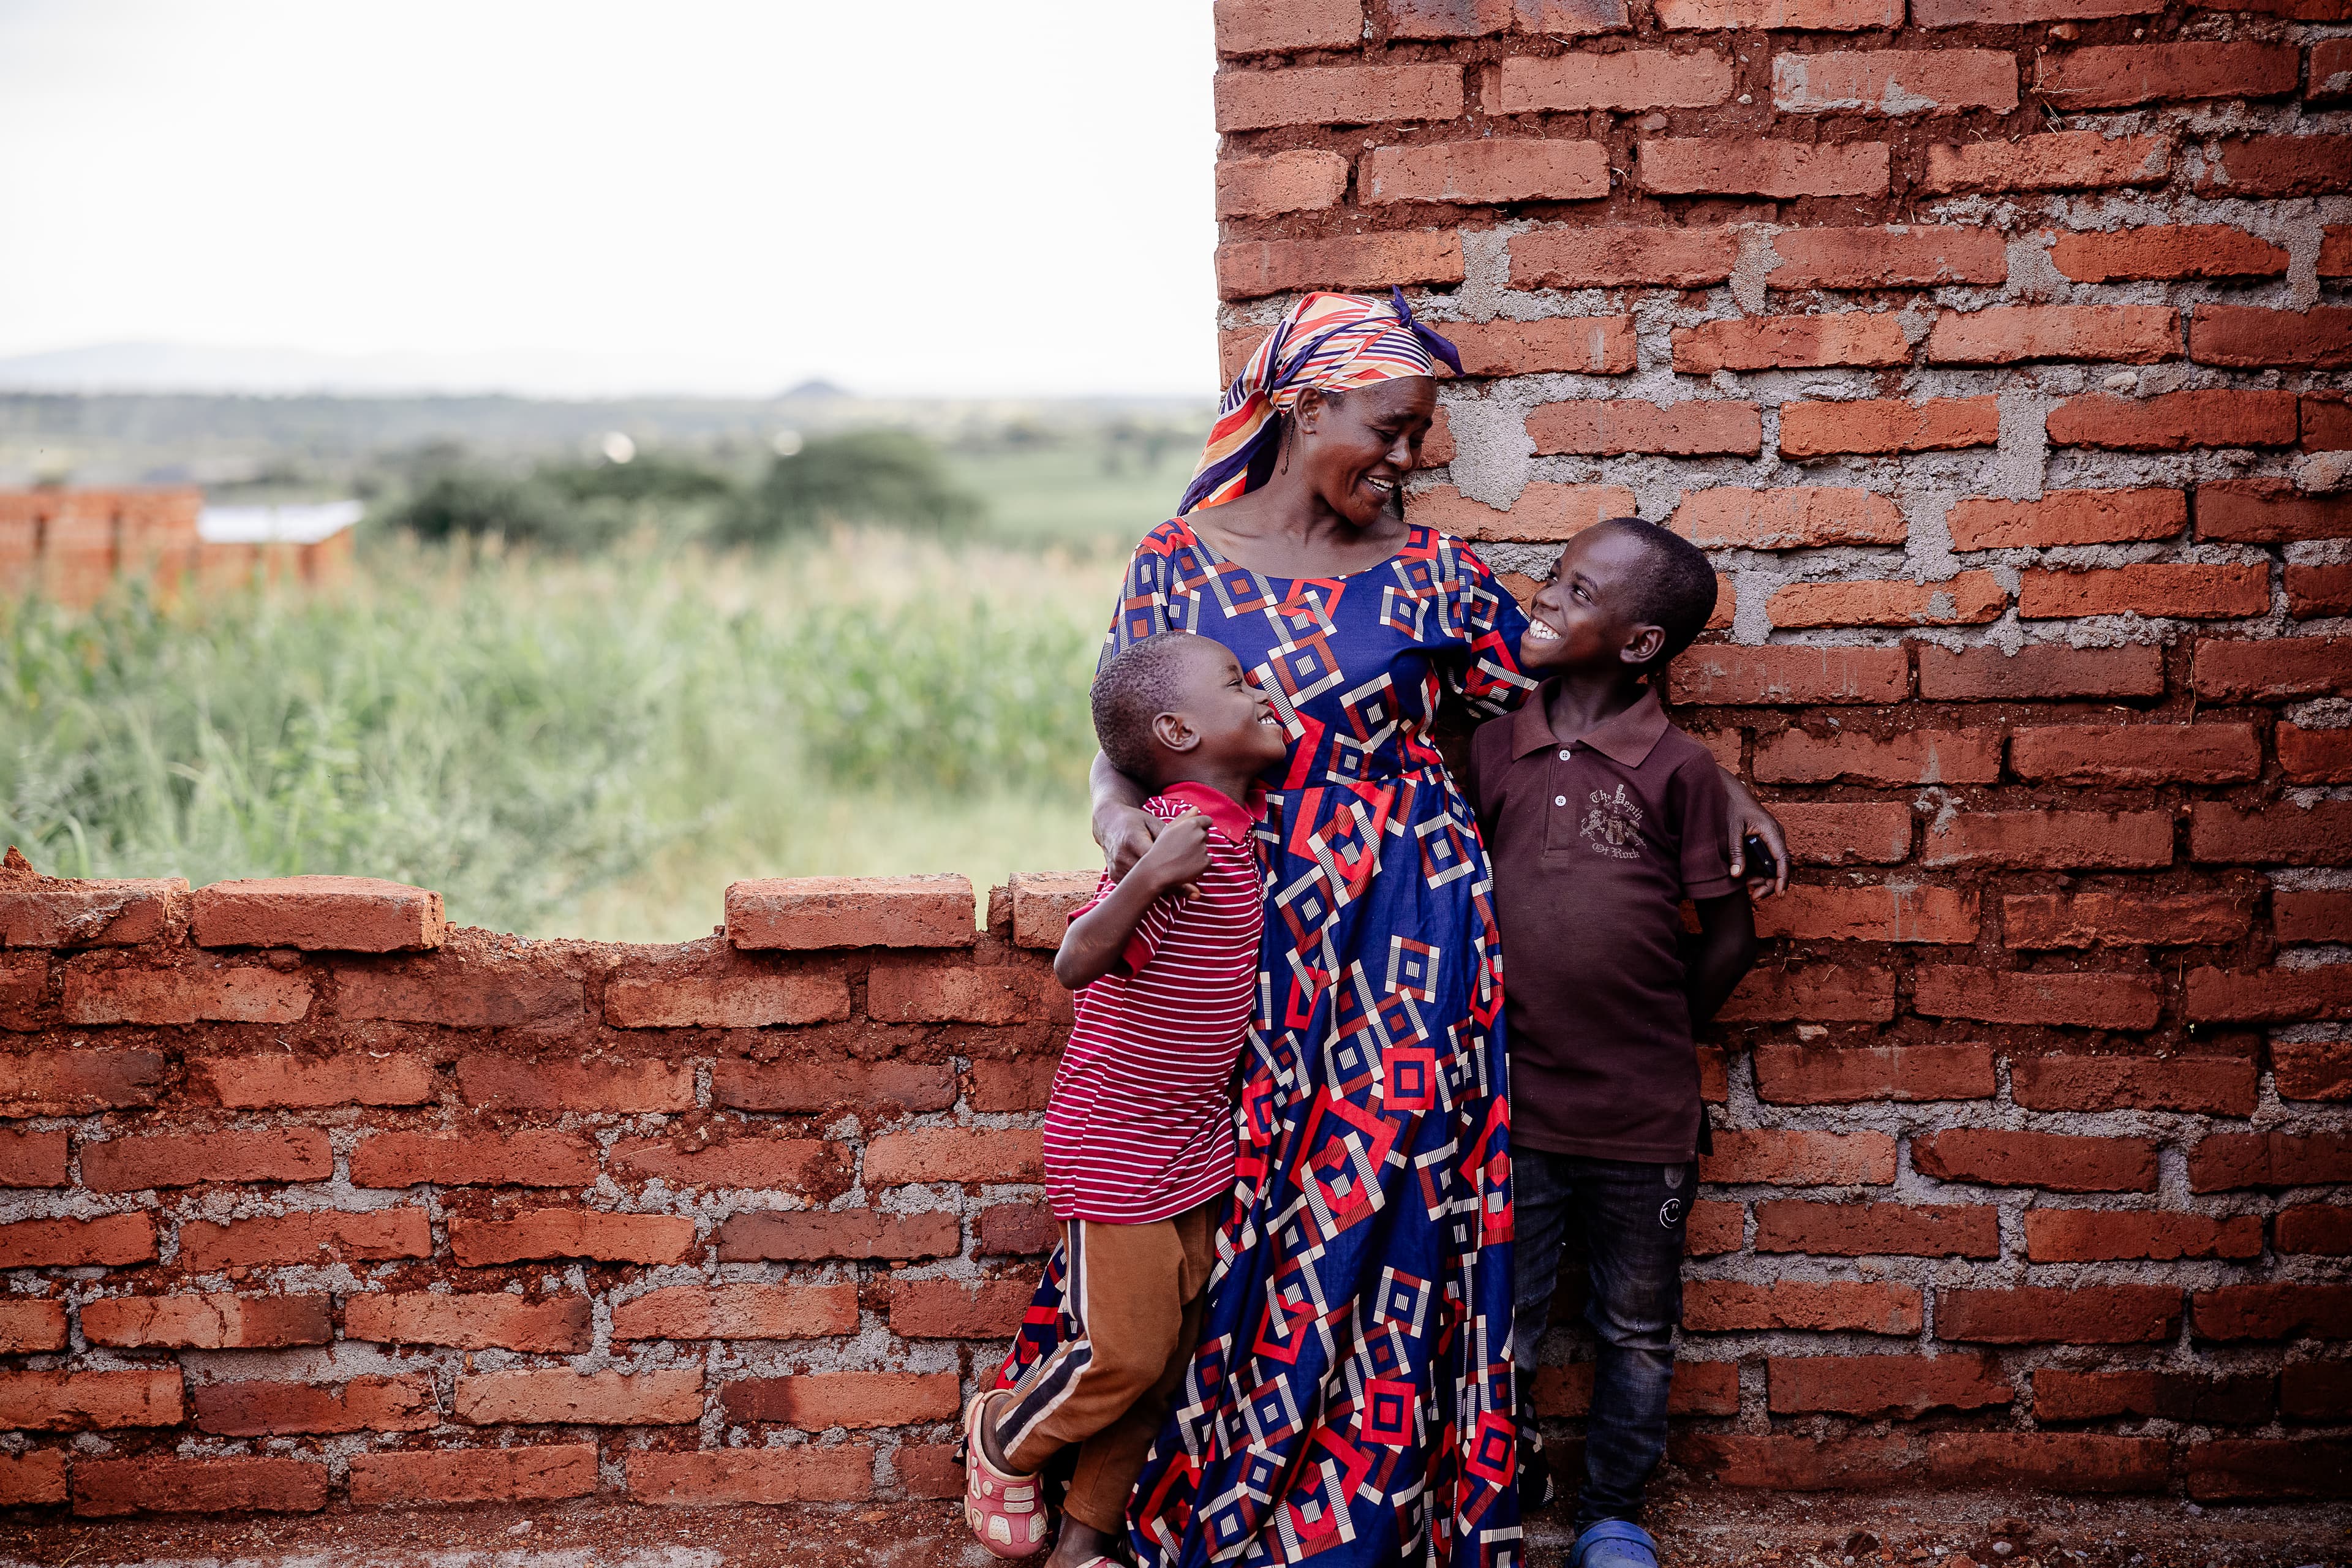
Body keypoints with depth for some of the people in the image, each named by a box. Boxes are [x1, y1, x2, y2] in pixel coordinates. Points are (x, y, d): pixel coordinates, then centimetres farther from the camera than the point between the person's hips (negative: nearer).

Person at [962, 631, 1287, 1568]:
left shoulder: (1242, 824, 3)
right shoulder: (1181, 838, -24)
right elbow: (1077, 963, -33)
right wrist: (1149, 877, -45)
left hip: (1197, 1143, 8)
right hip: (1115, 1144, -8)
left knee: (1169, 1351, 13)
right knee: (1124, 1351, -2)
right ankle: (1003, 1440, 27)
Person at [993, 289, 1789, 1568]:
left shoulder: (1428, 574, 6)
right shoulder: (1179, 560, 5)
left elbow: (1560, 694, 12)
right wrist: (1116, 810, -18)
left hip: (1397, 957, 0)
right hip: (1230, 945, 0)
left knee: (1373, 1221, -1)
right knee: (1217, 1220, 3)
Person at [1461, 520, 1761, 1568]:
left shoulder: (1679, 768, -6)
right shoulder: (1493, 751, 2)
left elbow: (1730, 937, 0)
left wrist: (1651, 1041, 5)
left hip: (1644, 1120, -1)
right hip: (1513, 1108, 1)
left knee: (1635, 1332, 14)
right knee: (1500, 1329, 10)